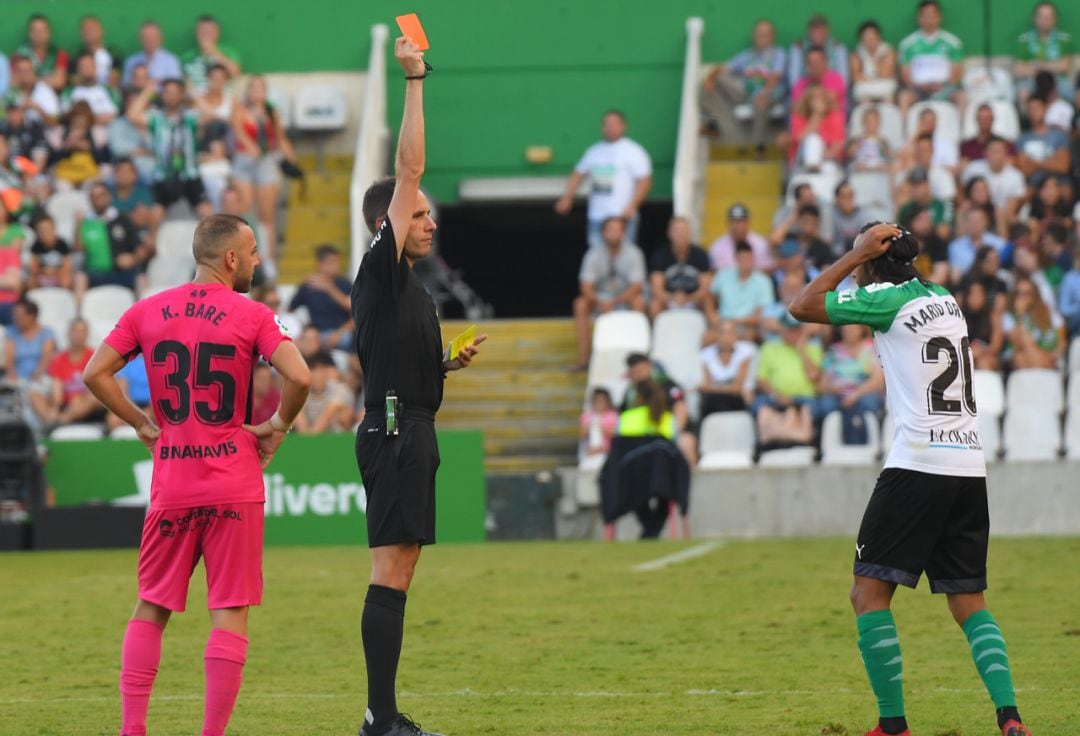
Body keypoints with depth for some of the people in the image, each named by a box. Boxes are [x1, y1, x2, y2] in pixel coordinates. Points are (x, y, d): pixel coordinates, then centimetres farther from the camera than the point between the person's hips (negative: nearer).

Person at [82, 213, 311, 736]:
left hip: (171, 486, 3)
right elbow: (299, 378, -17)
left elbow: (94, 373, 0)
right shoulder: (252, 316, -5)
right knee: (230, 611, 1)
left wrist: (142, 423, 9)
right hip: (234, 486, -3)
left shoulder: (147, 312, 5)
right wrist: (277, 427, 0)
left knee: (151, 608, 13)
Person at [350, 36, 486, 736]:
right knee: (391, 571, -12)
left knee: (399, 571, 9)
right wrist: (415, 80, -12)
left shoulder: (413, 286, 20)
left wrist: (451, 361, 14)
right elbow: (409, 169, -12)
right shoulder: (382, 270, -6)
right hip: (394, 431, -10)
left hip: (412, 430, 10)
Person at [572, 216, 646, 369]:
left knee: (639, 302, -35)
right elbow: (586, 286, -13)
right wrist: (601, 302, -34)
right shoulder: (594, 255, -7)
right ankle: (583, 358, -30)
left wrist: (615, 302, -32)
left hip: (626, 299, -1)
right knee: (580, 304, -27)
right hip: (602, 298, 1)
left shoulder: (633, 253, -11)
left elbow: (637, 286, -17)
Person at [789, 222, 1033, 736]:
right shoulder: (943, 298, 17)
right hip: (969, 464, 7)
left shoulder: (888, 299, -5)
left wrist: (860, 252, 4)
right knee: (968, 601, 10)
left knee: (869, 593, -2)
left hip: (918, 463, -7)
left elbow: (802, 306, -1)